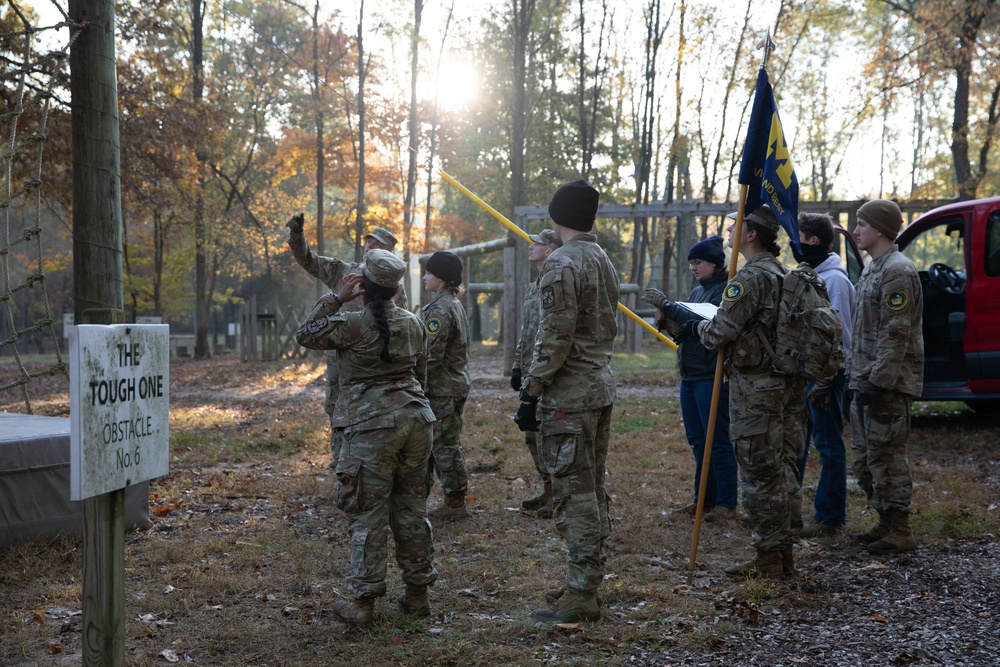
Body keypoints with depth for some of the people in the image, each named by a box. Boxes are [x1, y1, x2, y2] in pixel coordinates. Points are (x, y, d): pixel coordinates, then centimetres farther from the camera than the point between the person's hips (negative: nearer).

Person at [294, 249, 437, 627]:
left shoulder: (352, 324, -10)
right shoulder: (412, 323, 9)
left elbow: (305, 336, 5)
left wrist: (336, 300, 6)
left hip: (374, 425, -6)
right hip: (417, 418, 6)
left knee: (369, 515, -1)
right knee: (411, 508, 14)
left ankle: (362, 602, 3)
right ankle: (417, 594, 20)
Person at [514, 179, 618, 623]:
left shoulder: (561, 265, -15)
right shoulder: (605, 261, 14)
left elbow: (554, 339, -20)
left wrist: (530, 394, -15)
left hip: (569, 396, -9)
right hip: (602, 388, 10)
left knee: (574, 494, -6)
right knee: (593, 491, 14)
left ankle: (581, 596, -2)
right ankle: (587, 583, 22)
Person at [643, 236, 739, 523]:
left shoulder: (727, 290, -11)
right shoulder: (697, 291, 16)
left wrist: (667, 305, -21)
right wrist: (666, 321, 0)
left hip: (712, 377, -9)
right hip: (689, 375, 9)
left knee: (717, 440, -5)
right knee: (697, 440, 13)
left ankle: (727, 503, 2)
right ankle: (705, 498, 22)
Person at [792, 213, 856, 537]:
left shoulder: (834, 279, -14)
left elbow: (838, 334, -18)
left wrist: (824, 382, -21)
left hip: (825, 374, -9)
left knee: (828, 444, -1)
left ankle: (829, 517, 6)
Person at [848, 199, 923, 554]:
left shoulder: (898, 271, -14)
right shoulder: (872, 269, 18)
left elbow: (896, 335, -20)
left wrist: (878, 380, -23)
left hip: (888, 384, -10)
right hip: (866, 382, 10)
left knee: (886, 455, -6)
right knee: (864, 458, 14)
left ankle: (900, 532, 1)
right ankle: (886, 523, 23)